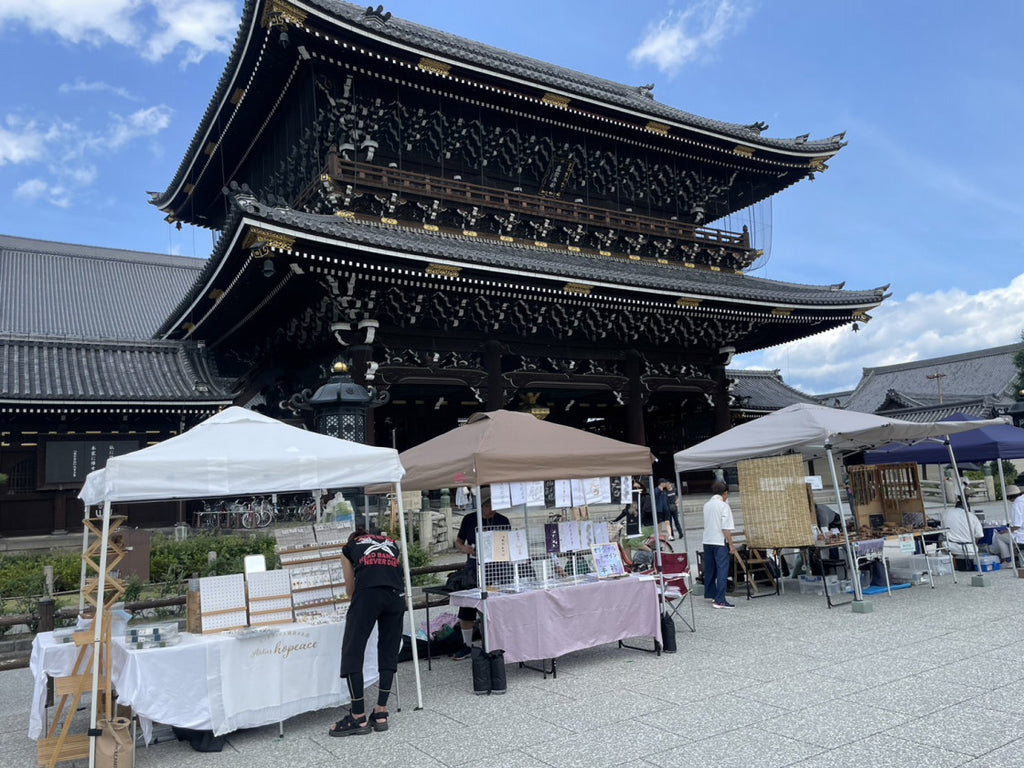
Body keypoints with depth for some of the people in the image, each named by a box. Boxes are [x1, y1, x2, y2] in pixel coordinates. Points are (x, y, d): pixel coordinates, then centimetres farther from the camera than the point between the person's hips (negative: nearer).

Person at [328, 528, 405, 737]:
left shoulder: (349, 547, 29)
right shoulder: (392, 543, 34)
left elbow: (350, 588, 33)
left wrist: (359, 607, 56)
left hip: (368, 592, -3)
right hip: (396, 593, 3)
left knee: (352, 653, 7)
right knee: (389, 653, 14)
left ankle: (359, 719, 10)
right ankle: (381, 715, 18)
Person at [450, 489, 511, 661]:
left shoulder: (503, 521, 2)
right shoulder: (469, 520, 1)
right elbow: (458, 542, 10)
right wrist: (468, 549, -10)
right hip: (473, 569, 1)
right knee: (466, 611, 5)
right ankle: (467, 645, 22)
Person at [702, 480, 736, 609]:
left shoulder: (706, 505, 8)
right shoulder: (724, 506, -12)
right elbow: (726, 528, -15)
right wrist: (731, 545, -9)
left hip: (707, 541, 7)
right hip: (720, 542, -7)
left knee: (709, 569, 18)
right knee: (722, 570, -5)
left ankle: (709, 593, 32)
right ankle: (719, 600, -9)